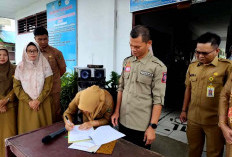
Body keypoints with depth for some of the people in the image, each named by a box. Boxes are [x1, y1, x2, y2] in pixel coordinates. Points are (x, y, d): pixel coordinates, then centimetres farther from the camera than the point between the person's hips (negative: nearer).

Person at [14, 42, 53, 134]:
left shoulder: (44, 65, -3)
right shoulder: (20, 67, 1)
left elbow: (48, 85, -5)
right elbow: (16, 86, 0)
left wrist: (39, 100, -12)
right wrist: (29, 101, -9)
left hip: (43, 103, -1)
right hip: (26, 103, 1)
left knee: (43, 127, 3)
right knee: (27, 127, 5)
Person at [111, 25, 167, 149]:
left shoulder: (158, 67, -12)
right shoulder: (127, 62, 4)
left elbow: (158, 100, -13)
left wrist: (152, 127, -13)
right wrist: (116, 111, 8)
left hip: (142, 126, -5)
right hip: (123, 121, 5)